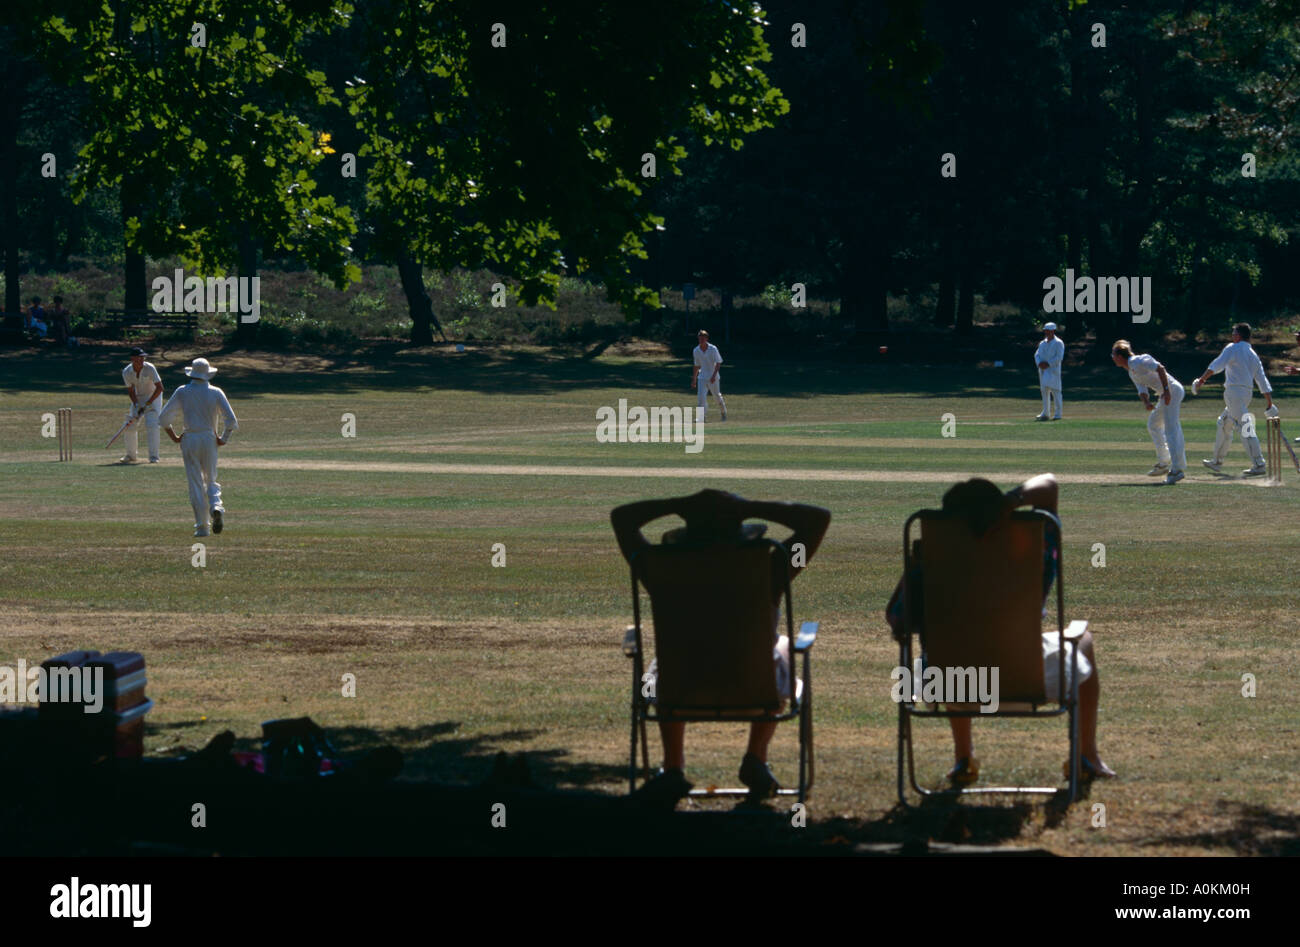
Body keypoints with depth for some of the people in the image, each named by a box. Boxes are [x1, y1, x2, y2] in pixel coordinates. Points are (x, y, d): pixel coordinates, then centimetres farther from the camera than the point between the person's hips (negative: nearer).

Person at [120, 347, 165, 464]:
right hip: (138, 398, 4)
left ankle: (153, 456, -13)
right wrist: (136, 405, -22)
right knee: (131, 426, 2)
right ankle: (131, 454, 21)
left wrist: (147, 404, -24)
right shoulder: (126, 372, -15)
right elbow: (131, 391, -7)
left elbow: (159, 388, -23)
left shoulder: (149, 368, -25)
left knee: (152, 424, -19)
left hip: (153, 396, -4)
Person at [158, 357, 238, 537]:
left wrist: (174, 437, 6)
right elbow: (231, 419, -7)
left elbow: (164, 417, -2)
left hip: (189, 441, -1)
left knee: (195, 484, 2)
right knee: (211, 480, 13)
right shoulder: (216, 393, 0)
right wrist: (224, 439, 4)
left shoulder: (182, 392, 0)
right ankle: (216, 506, -18)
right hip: (209, 440, 1)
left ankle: (202, 526, -2)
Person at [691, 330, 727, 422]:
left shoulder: (713, 349, -9)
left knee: (717, 396, 11)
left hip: (713, 378, -3)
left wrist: (714, 375, -24)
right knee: (701, 397, -14)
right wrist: (694, 379, 17)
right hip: (702, 378, 3)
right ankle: (702, 417, -14)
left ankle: (724, 412, 37)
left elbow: (718, 363, -11)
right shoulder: (697, 351, 3)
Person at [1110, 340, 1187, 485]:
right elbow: (1142, 390, 12)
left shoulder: (1137, 362, -11)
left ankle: (1177, 469, -20)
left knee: (1170, 430, -15)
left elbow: (1160, 368, -19)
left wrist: (1166, 390, -27)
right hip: (1167, 395, 11)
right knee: (1153, 424, 23)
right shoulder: (1132, 372, 19)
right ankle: (1163, 464, 27)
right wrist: (1146, 403, -10)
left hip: (1171, 390, -11)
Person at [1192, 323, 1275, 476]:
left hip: (1234, 391, -9)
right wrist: (1269, 402, 11)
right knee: (1224, 424, 23)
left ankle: (1259, 465, -21)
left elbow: (1217, 365, -16)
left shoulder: (1232, 348, -2)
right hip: (1248, 393, 9)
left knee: (1245, 428, -14)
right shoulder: (1254, 355, 19)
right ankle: (1217, 461, 30)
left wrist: (1202, 379, -18)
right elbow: (1262, 379, 13)